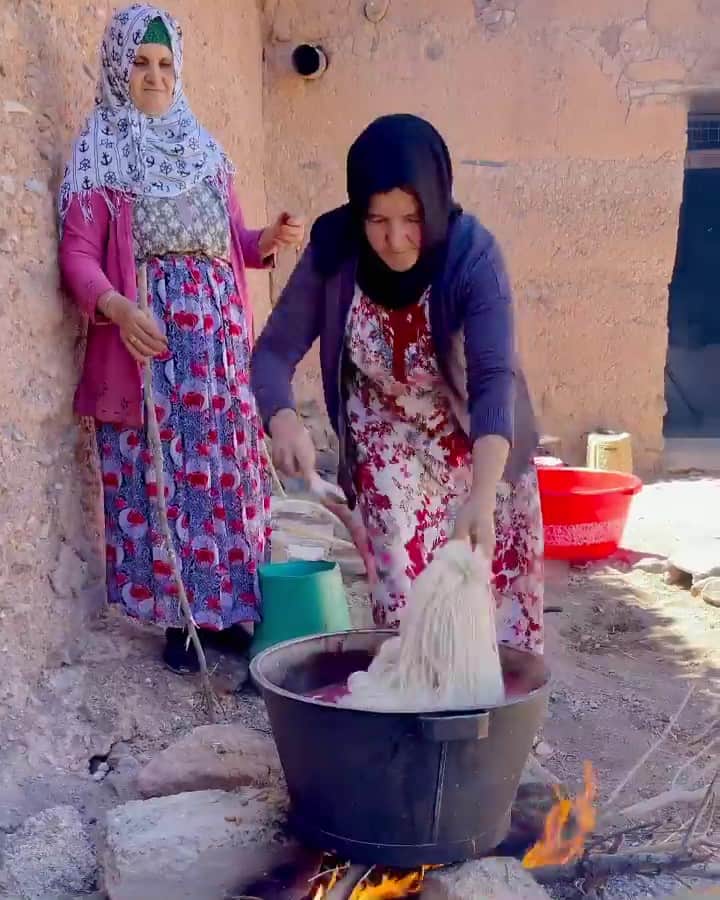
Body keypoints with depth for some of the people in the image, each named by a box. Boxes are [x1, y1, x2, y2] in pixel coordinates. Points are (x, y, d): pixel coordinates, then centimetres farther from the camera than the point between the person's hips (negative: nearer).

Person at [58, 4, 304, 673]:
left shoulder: (204, 148, 16)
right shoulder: (98, 155, 1)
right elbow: (77, 255, -8)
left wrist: (268, 239, -3)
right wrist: (116, 306, -26)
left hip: (217, 330, 5)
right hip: (146, 331, -4)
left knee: (226, 466, 5)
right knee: (157, 472, -2)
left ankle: (228, 608, 17)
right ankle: (176, 619, 10)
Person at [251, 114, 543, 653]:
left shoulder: (474, 254, -30)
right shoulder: (334, 252, -23)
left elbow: (494, 379, -40)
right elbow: (275, 351, -21)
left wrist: (481, 497, -53)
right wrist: (284, 423, -43)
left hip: (478, 439, 0)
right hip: (389, 438, 1)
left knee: (494, 584, 9)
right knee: (403, 589, -3)